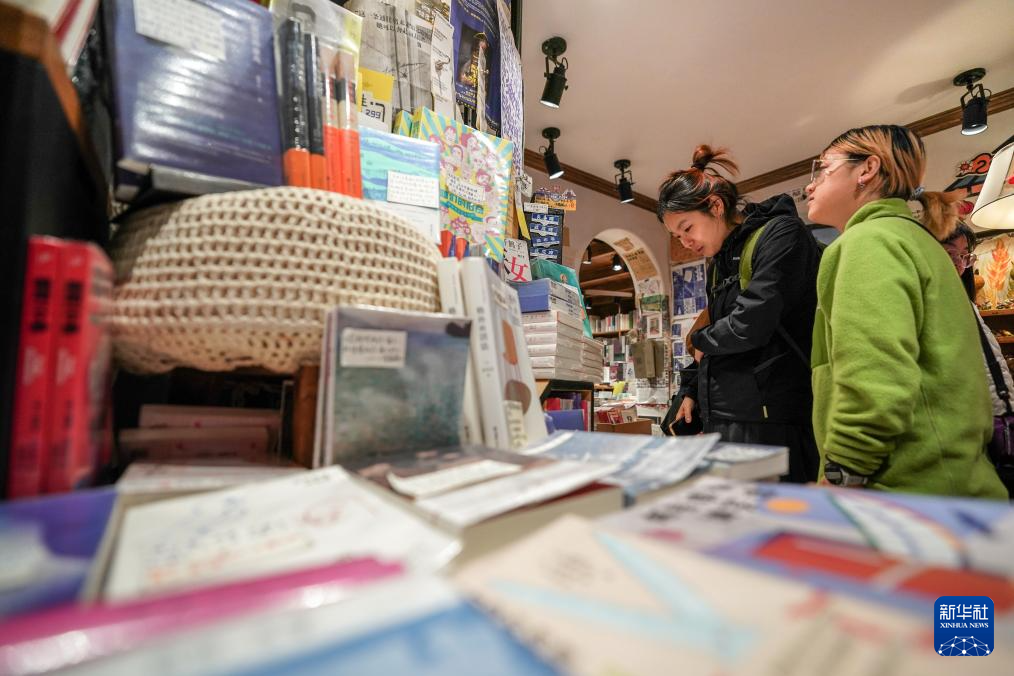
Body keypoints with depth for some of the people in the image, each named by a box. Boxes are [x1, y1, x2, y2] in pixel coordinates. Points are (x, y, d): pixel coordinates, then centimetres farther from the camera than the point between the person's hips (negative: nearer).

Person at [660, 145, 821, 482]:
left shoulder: (780, 234, -7)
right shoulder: (718, 261, 18)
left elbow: (750, 325, -19)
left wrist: (700, 340, 0)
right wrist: (692, 391, 15)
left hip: (769, 419, -8)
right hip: (721, 418, 8)